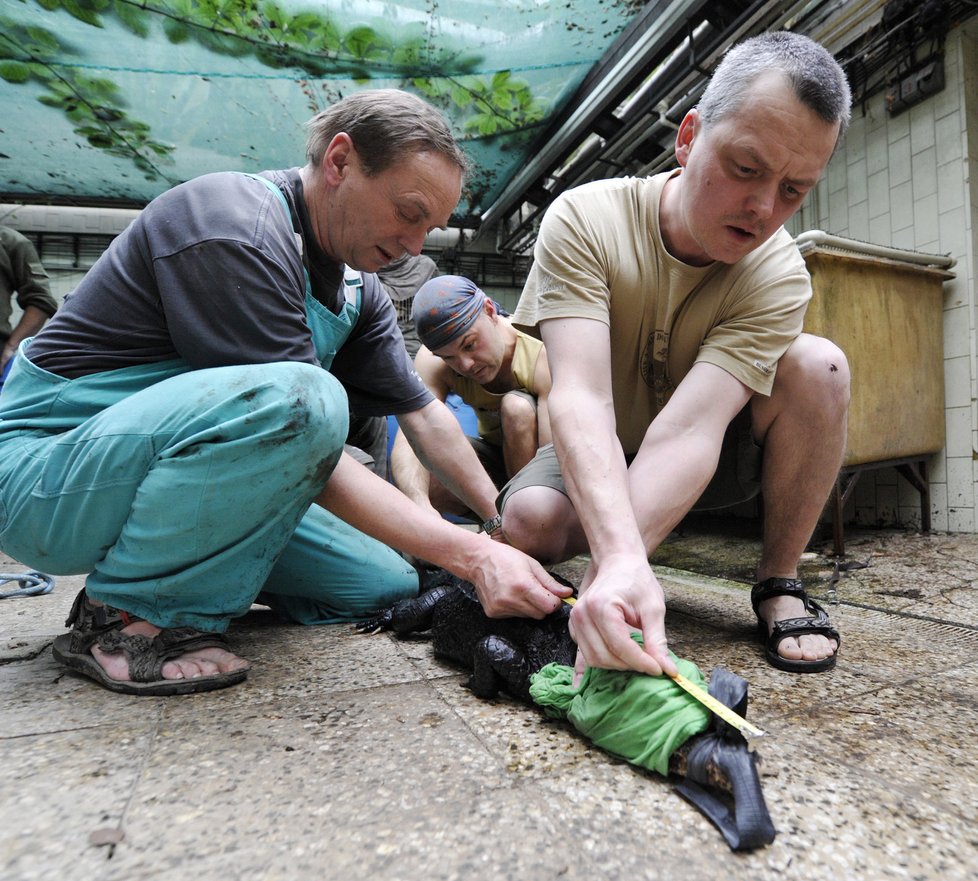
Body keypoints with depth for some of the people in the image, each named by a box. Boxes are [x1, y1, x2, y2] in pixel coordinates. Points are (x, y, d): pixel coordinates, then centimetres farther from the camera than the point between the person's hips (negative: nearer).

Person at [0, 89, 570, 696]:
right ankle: (126, 612, -15)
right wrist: (472, 555, -28)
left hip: (177, 471, 8)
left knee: (388, 587, 1)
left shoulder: (357, 288, 4)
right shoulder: (235, 233, -23)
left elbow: (422, 412, 8)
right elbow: (296, 415, -28)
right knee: (297, 396, -35)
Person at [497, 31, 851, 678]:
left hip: (714, 460, 2)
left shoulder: (779, 277, -20)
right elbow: (580, 400, -36)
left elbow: (691, 427, -35)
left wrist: (613, 567, -51)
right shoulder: (585, 220, -23)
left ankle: (778, 584, -9)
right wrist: (620, 556, -52)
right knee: (527, 521, -33)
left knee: (818, 366, -24)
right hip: (598, 460, -1)